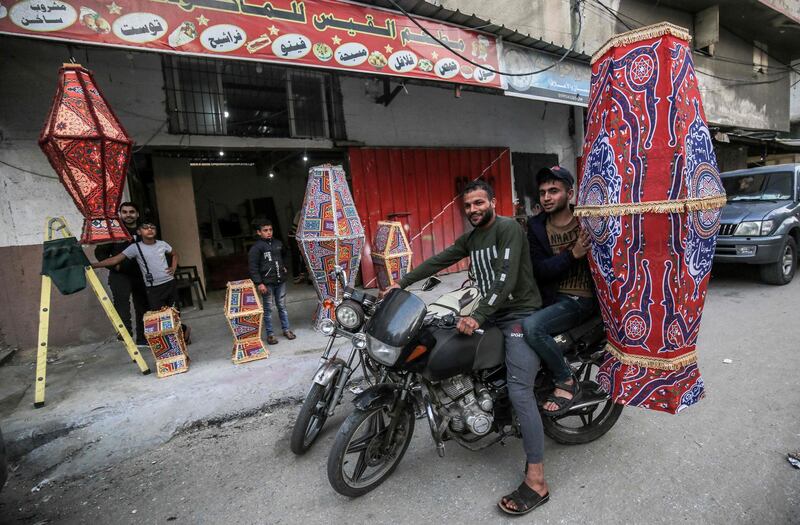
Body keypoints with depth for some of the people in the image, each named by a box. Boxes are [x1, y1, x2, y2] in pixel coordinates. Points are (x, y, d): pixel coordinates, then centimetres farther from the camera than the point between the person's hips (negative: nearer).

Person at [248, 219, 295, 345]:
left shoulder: (278, 243, 7)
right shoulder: (256, 248, -10)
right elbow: (253, 267, -12)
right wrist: (259, 283, -16)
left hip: (280, 281, 5)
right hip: (267, 283, -4)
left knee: (282, 306, 14)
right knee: (268, 309, 5)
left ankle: (286, 329, 26)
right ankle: (270, 334, 16)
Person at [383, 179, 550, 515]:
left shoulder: (508, 228, -13)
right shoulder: (470, 238, 14)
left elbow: (505, 278, -23)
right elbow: (438, 261, 13)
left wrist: (477, 316, -29)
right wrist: (402, 283, 8)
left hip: (519, 315, -9)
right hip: (491, 315, 9)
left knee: (519, 392, -17)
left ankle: (536, 482, -10)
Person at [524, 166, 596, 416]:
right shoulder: (536, 226, 4)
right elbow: (539, 270, -7)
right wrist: (573, 254, -20)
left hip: (580, 299, -5)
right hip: (550, 297, 5)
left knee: (531, 326, -27)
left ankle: (567, 382, -4)